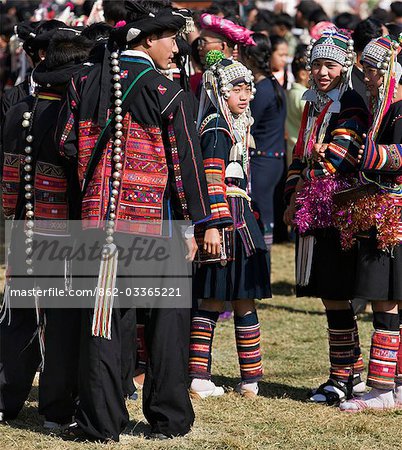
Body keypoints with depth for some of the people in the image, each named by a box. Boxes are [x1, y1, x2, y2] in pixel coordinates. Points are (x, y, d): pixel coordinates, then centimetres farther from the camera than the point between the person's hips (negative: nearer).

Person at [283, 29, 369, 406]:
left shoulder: (350, 109, -10)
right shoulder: (313, 105, 16)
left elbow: (332, 164, -17)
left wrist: (300, 200, -11)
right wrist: (293, 200, 8)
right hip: (313, 215, 8)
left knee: (335, 296, -6)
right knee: (328, 294, 11)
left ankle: (342, 378, 1)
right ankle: (353, 373, 20)